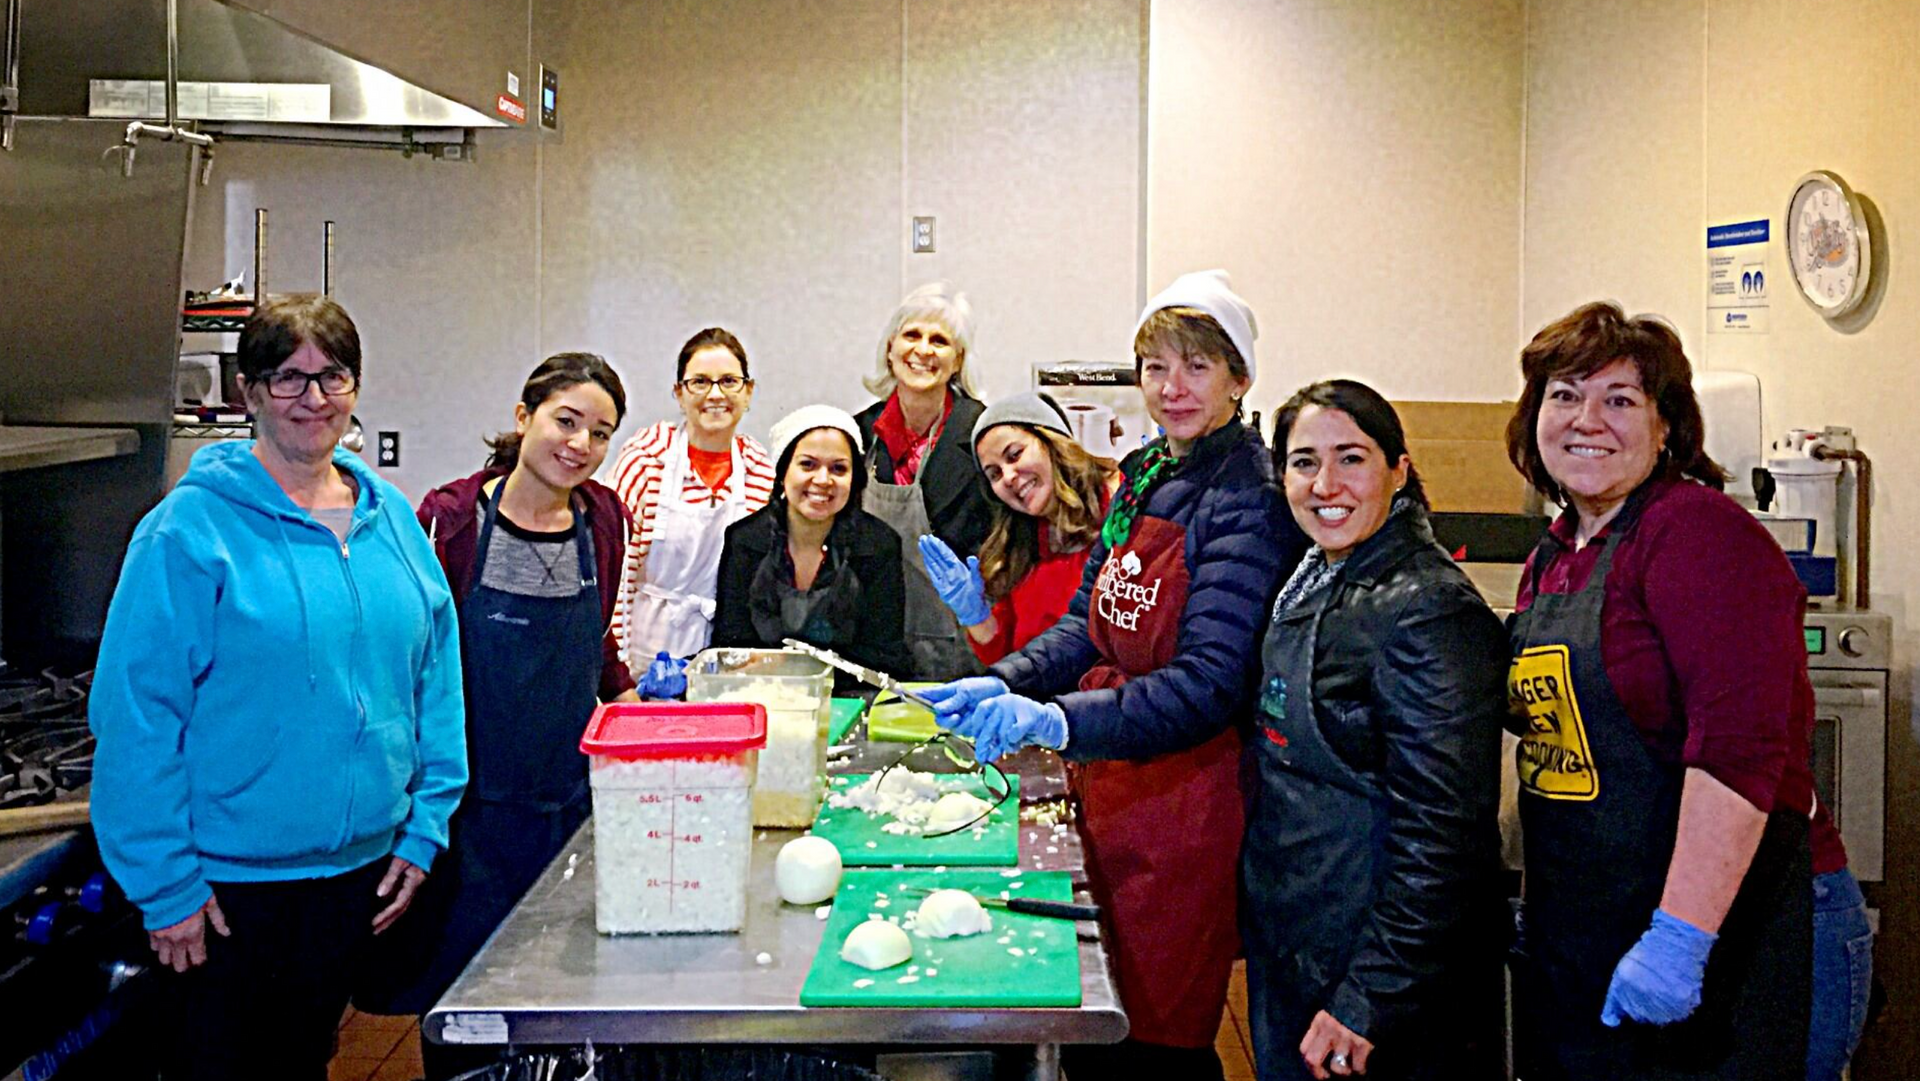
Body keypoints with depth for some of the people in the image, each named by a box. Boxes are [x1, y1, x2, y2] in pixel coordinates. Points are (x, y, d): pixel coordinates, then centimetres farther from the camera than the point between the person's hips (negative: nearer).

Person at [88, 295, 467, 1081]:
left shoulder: (392, 522, 4)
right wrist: (165, 887, -14)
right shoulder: (191, 529, -12)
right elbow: (138, 718, -13)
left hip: (361, 866, 5)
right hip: (229, 878, -4)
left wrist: (424, 827, 3)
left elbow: (435, 682, 8)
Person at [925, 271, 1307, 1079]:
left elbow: (1209, 684, -24)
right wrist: (1004, 684, -4)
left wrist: (1057, 719, -35)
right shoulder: (1140, 477, 10)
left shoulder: (1247, 503, -16)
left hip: (1187, 797, -7)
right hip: (1108, 786, 7)